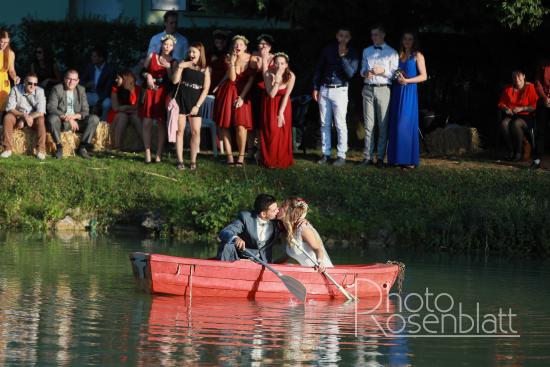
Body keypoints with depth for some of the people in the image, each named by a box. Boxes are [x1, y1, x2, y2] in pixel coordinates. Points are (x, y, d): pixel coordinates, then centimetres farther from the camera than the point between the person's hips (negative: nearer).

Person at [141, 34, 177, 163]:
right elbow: (143, 71, 12)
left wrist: (168, 67, -12)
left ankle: (159, 154, 2)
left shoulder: (173, 62, 5)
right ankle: (147, 153, -1)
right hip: (150, 92, 0)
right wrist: (147, 76, -7)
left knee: (161, 123, -1)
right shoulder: (152, 56, 5)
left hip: (163, 93, 0)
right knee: (147, 122, -4)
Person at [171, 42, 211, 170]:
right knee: (180, 130, -2)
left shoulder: (205, 70, 6)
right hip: (181, 101, 0)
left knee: (196, 131, -6)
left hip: (195, 103, 0)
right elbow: (175, 81, -2)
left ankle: (193, 161, 1)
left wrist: (197, 106, -6)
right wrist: (180, 67, -12)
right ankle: (180, 161, 2)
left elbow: (205, 89, 2)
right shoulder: (184, 65, 6)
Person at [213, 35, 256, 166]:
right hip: (228, 91, 1)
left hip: (243, 92, -1)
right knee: (224, 125, -1)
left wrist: (242, 97, -13)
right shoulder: (228, 58, -6)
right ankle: (229, 155, 5)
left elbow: (250, 80, -7)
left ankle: (241, 156, -1)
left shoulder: (250, 59, -8)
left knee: (241, 125, -13)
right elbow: (232, 78, -14)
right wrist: (232, 62, -25)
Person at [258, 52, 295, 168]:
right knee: (270, 131, -5)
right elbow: (271, 94, -26)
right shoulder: (268, 74, -23)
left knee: (283, 131, -2)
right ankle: (270, 161, 4)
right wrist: (277, 79, -38)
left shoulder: (291, 76, -21)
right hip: (270, 105, -1)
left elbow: (286, 95, -15)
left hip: (283, 104, 1)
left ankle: (282, 161, 8)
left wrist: (281, 113, -17)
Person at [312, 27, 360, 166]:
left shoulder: (352, 53, 0)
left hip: (340, 90, -3)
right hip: (324, 90, 3)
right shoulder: (328, 49, 7)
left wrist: (342, 56, -17)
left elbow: (350, 73, -12)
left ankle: (341, 155, -4)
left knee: (340, 124, -7)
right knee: (325, 124, 5)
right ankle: (326, 154, 11)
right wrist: (316, 88, 8)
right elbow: (318, 69, 13)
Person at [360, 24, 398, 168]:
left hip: (383, 90, -3)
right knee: (368, 124, 1)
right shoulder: (367, 51, 17)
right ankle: (368, 157, 1)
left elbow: (395, 73, 1)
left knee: (383, 125, -3)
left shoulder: (392, 53, 4)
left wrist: (383, 71, -15)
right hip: (368, 89, 3)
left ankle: (380, 158, 0)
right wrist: (365, 73, -2)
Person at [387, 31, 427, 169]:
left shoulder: (417, 56, 3)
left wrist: (407, 80, -13)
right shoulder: (399, 55, 17)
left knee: (405, 125, -11)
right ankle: (397, 158, 2)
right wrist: (397, 78, -3)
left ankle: (409, 160, -10)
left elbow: (423, 76, -3)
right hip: (397, 92, 6)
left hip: (409, 92, -6)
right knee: (395, 124, 0)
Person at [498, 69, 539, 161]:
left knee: (516, 124, -37)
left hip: (526, 117, -4)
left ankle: (519, 152, -24)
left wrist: (521, 108, -19)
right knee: (504, 123, -31)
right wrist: (505, 108, -6)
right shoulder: (508, 89, 9)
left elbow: (535, 106, -8)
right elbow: (501, 103, 16)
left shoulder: (530, 88, -5)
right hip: (511, 116, 4)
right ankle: (511, 151, -21)